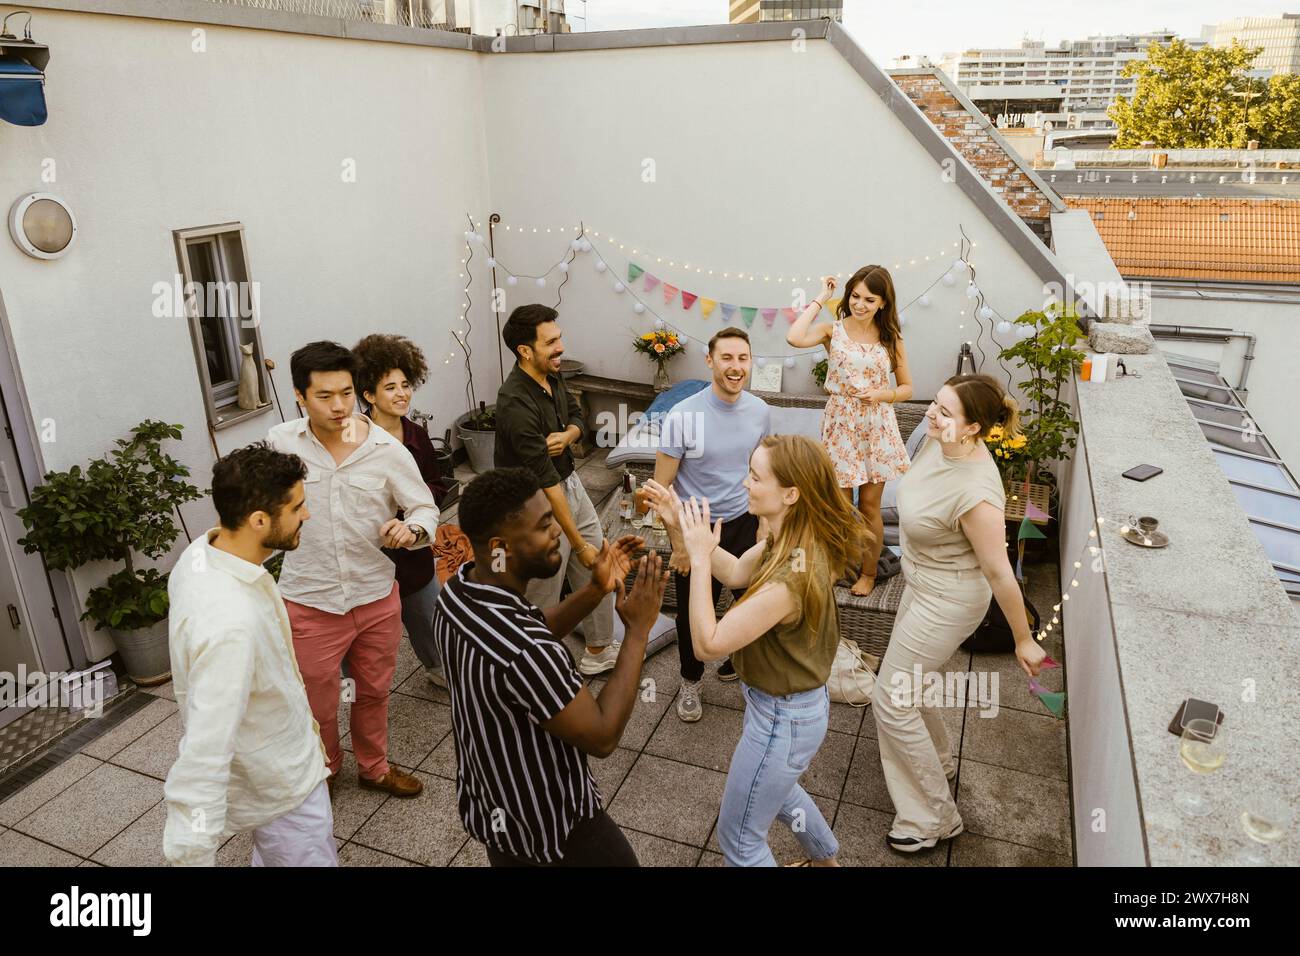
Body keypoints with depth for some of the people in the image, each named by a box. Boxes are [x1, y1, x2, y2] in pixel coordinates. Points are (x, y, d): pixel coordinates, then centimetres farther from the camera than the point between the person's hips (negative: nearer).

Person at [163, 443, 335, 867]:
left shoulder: (203, 550, -11)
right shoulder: (231, 624, -41)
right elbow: (203, 762, -39)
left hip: (265, 764, 9)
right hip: (278, 786, -8)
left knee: (272, 855, 31)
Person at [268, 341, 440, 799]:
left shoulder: (388, 449, -13)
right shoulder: (281, 442, -11)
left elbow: (426, 509, -6)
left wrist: (410, 528, -27)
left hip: (377, 597, 1)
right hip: (309, 603, -1)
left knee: (373, 693, 23)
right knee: (317, 704, 16)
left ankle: (373, 767, 49)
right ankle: (324, 769, 47)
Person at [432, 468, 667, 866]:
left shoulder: (458, 588, -13)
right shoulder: (522, 652, -40)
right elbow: (602, 736, -27)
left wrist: (596, 591, -8)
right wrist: (638, 630, -24)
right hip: (548, 826, -7)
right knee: (618, 859, 18)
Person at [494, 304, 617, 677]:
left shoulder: (552, 376, -3)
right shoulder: (516, 403, -29)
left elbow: (577, 416, 14)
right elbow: (545, 480, -28)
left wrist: (566, 435, -13)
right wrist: (579, 543, -23)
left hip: (571, 484, 9)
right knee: (544, 595, 7)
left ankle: (599, 652, 39)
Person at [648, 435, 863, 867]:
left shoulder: (791, 577, -37)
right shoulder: (797, 541, -10)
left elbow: (707, 645, -31)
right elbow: (736, 572, 4)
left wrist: (699, 557, -29)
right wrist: (682, 520, -7)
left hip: (782, 718, -9)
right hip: (795, 702, 9)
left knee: (740, 838, 15)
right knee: (774, 788, 37)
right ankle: (825, 860, 61)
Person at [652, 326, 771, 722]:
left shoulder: (760, 411, -5)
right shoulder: (683, 416, -21)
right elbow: (661, 487, -14)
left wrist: (763, 523, 11)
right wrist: (680, 544, -13)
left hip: (745, 522, 4)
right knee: (694, 612, 12)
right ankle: (690, 681, 38)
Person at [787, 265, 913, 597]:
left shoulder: (890, 338, 0)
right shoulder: (833, 331, -6)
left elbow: (907, 387, 7)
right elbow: (795, 338, -27)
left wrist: (883, 395, -15)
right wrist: (820, 299, -16)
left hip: (877, 427, 1)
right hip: (841, 424, -1)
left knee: (870, 504, 10)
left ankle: (868, 572, 27)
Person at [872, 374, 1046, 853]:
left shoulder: (976, 494, -36)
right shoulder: (937, 439, -12)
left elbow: (999, 573, -26)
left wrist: (1025, 640, -14)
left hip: (947, 603, -9)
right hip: (922, 584, 9)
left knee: (892, 703, 1)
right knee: (904, 679, 26)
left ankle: (934, 818, 20)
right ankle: (937, 761, 52)